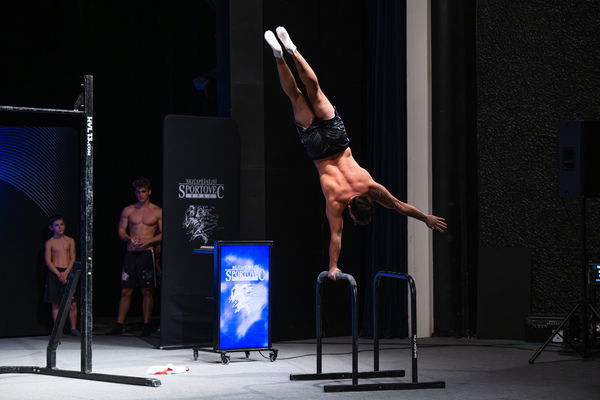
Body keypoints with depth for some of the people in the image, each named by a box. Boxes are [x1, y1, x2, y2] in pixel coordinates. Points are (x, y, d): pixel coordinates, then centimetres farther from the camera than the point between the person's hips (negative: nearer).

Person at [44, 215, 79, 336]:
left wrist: (66, 273, -12)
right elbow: (48, 261, -4)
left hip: (68, 273, 1)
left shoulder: (70, 241, 7)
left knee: (72, 303, -3)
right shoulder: (50, 243, 3)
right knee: (56, 303, 0)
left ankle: (73, 328, 9)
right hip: (55, 274, -1)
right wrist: (58, 274, -15)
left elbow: (73, 259, 2)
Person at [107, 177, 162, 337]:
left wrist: (149, 241, -14)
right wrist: (130, 239, -10)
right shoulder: (128, 211, 11)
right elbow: (121, 231, 11)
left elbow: (163, 234, 1)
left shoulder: (157, 212, 3)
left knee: (147, 291, -1)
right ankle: (119, 325, 7)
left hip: (147, 253, -2)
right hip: (131, 253, 2)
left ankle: (146, 326, 7)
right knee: (125, 291, 2)